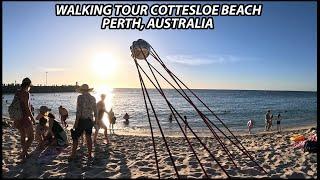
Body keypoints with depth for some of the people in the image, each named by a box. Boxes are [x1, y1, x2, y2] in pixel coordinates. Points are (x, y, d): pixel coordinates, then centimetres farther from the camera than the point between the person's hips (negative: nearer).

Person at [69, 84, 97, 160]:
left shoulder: (80, 97, -10)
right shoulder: (93, 98, 5)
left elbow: (79, 110, -15)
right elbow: (95, 111, 10)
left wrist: (76, 121, -11)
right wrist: (96, 120, 20)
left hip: (81, 120, -5)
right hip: (90, 120, 5)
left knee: (76, 137, 5)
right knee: (88, 137, 12)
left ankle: (73, 155, 6)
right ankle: (89, 154, 16)